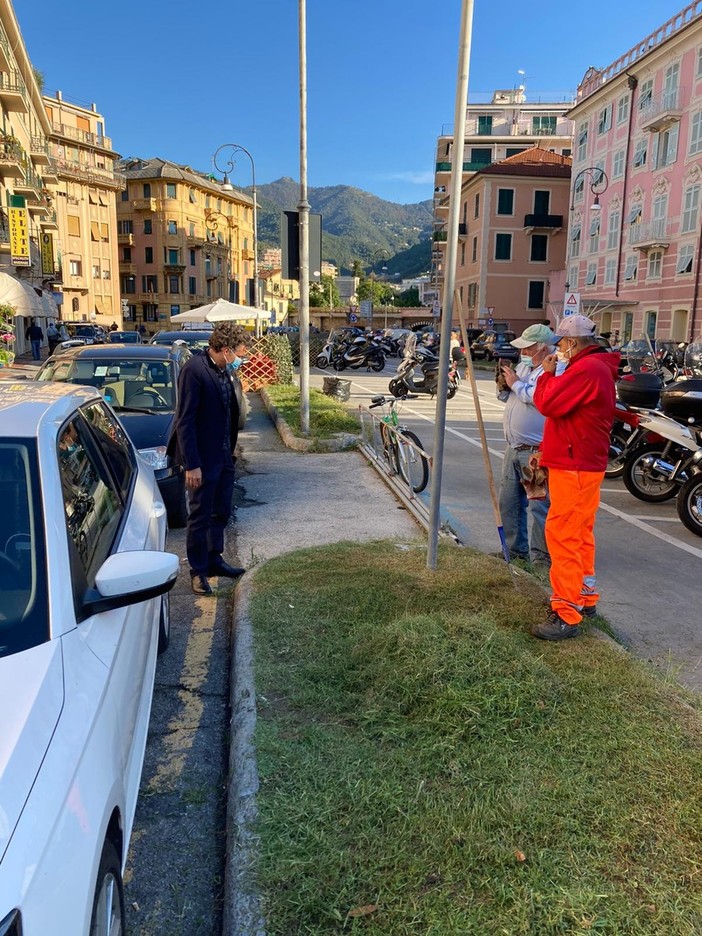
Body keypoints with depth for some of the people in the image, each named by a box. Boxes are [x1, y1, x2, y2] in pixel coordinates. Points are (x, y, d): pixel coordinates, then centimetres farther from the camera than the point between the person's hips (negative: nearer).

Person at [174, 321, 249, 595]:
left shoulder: (223, 370, 7)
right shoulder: (194, 370, -18)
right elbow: (184, 421, -19)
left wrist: (231, 449, 14)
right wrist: (191, 465, -20)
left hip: (224, 455, 8)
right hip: (203, 459, -8)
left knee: (221, 512, 19)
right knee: (200, 516, 5)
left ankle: (213, 560, 36)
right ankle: (198, 571, 19)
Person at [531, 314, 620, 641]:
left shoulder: (587, 369, -18)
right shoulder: (598, 367, 17)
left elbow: (548, 403, -22)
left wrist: (547, 374, -4)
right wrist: (546, 450, 18)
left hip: (574, 468, -11)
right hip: (584, 464, 11)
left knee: (563, 537, -10)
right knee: (580, 535, 19)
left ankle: (566, 615, -6)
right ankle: (586, 598, 30)